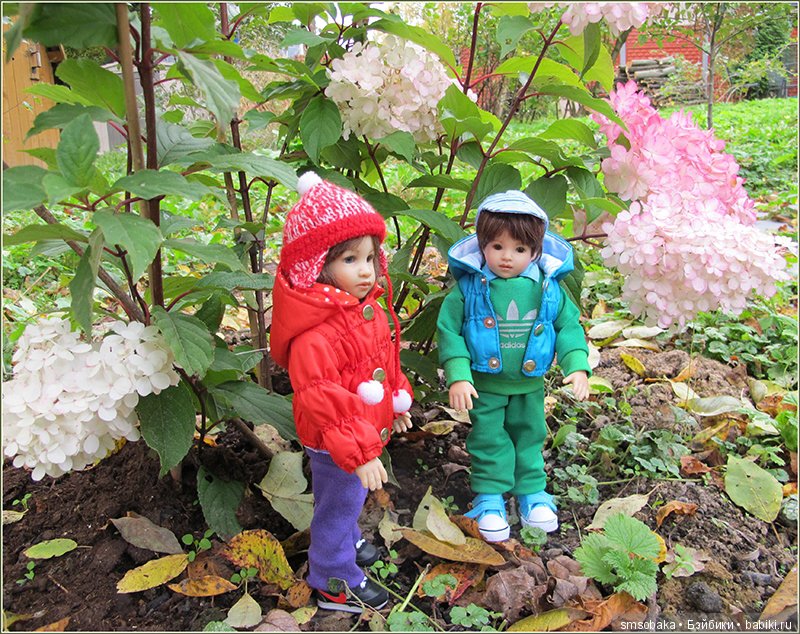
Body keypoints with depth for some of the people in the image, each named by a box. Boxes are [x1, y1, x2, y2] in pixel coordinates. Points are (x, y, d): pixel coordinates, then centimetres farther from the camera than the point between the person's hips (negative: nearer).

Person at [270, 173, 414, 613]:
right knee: (337, 506, 12)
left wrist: (397, 402, 21)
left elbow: (386, 359, 13)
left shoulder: (367, 308, -1)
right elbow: (321, 400, -32)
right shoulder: (314, 335, -33)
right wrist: (358, 452, -29)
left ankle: (347, 542, 56)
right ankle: (336, 583, 32)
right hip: (335, 443, -9)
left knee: (351, 499, 30)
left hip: (366, 429, 9)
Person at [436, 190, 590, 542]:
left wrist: (577, 365, -10)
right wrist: (458, 375, -19)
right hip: (485, 385, -2)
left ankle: (531, 492, 39)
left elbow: (568, 325, 2)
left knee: (529, 437, 20)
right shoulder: (469, 288, -15)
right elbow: (449, 330, -11)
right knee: (489, 440, 9)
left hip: (529, 385, 3)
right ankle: (489, 498, 27)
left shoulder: (548, 287, -9)